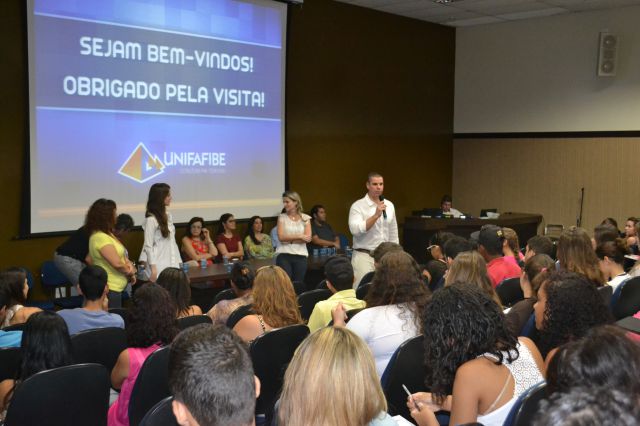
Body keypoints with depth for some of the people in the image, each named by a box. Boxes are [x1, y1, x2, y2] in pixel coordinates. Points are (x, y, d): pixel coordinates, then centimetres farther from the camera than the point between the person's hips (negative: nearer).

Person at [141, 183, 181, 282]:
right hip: (159, 267, -7)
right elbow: (148, 246, -11)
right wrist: (153, 269, -14)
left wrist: (179, 263, 12)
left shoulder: (168, 216, 11)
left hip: (172, 266, 7)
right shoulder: (151, 220, -11)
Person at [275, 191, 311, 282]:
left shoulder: (305, 218, 5)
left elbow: (308, 238, -6)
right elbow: (281, 237, -8)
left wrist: (288, 239, -9)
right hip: (284, 255, -1)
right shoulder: (282, 217, 4)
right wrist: (300, 236, -11)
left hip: (300, 255, 1)